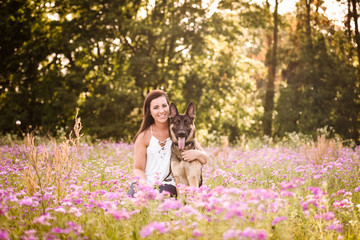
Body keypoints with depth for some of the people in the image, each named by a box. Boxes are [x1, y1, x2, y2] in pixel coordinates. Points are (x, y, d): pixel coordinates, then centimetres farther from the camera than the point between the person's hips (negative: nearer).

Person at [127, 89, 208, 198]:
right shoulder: (144, 136, 4)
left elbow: (204, 159, 10)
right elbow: (138, 168, 6)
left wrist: (197, 154, -15)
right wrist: (143, 183, -17)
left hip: (167, 184, -1)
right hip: (146, 184, 1)